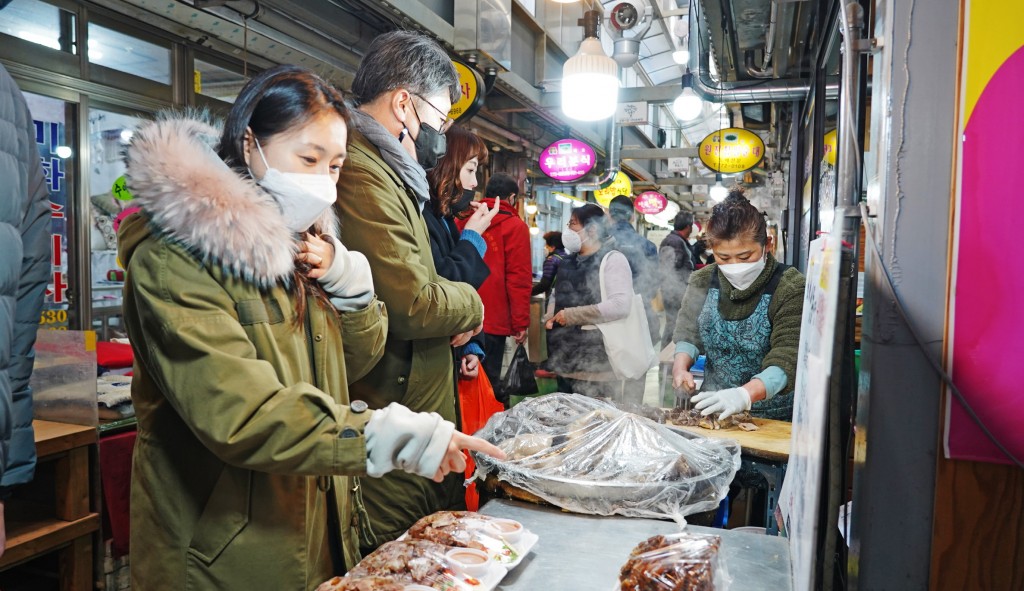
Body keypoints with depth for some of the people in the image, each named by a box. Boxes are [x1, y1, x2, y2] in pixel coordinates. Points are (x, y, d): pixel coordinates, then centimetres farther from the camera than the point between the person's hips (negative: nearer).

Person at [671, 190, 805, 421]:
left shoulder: (790, 289, -11)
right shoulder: (703, 281, 3)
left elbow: (787, 360, -19)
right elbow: (689, 333, 12)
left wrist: (744, 395, -35)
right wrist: (681, 366, -8)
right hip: (712, 411, 2)